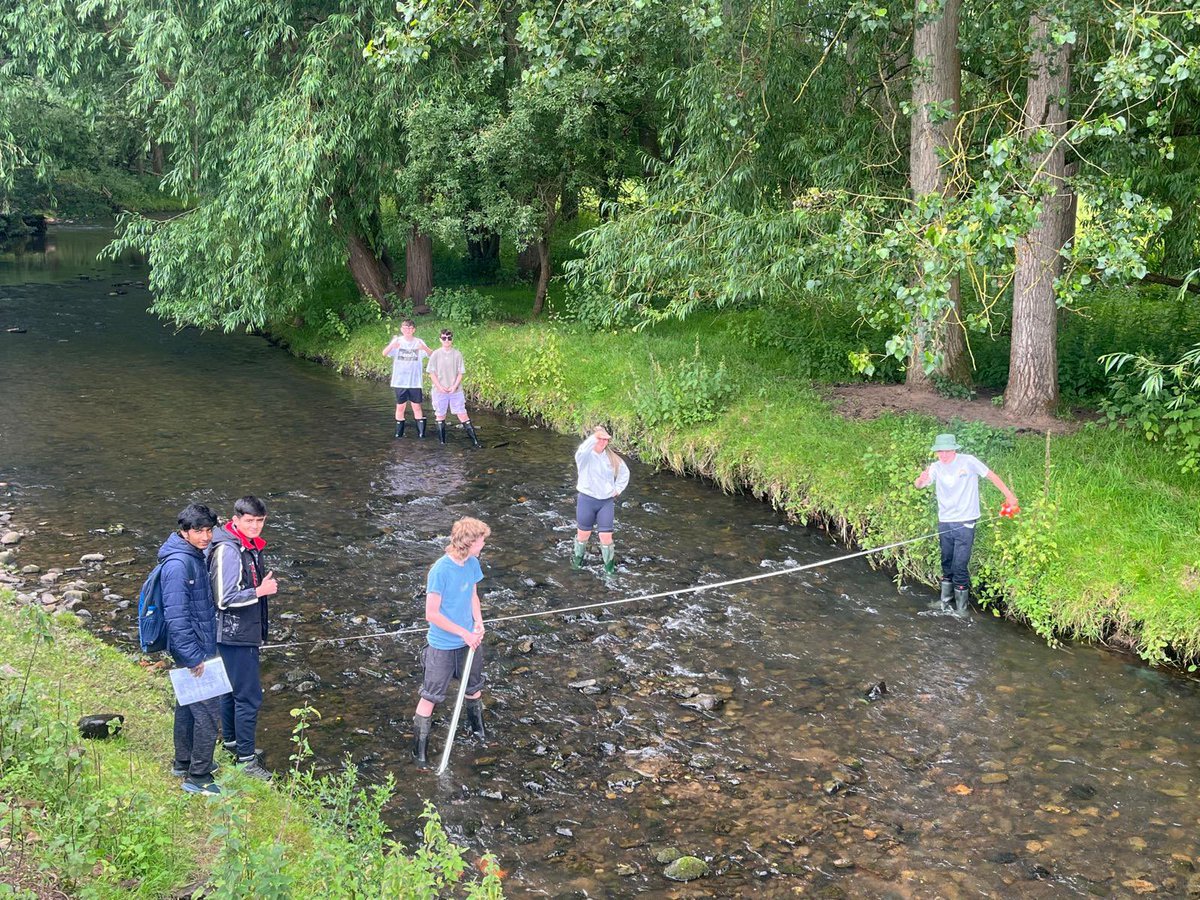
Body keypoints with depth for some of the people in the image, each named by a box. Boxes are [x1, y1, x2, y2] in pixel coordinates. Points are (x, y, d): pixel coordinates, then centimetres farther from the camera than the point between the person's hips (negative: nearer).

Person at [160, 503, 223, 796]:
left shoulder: (196, 556, 7)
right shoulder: (178, 564, -24)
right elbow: (176, 616, -26)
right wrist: (194, 657, -23)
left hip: (199, 646, 10)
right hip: (193, 650, -10)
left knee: (188, 705, 21)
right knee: (208, 712, -5)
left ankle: (184, 763, 35)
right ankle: (197, 778, 4)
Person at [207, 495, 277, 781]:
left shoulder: (250, 546, 8)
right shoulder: (228, 550, -22)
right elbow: (225, 599, -24)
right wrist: (260, 591, -19)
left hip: (245, 633, 10)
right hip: (235, 635, -10)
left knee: (233, 689, 23)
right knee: (249, 696, -5)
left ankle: (232, 741, 37)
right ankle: (246, 758, 3)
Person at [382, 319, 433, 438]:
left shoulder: (419, 342, -1)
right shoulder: (397, 341, -2)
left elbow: (431, 355, -14)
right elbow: (384, 353, -16)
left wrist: (424, 348, -37)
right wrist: (392, 346, -38)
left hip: (415, 381, 0)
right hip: (400, 381, 0)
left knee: (417, 406, 3)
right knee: (400, 406, 7)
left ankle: (421, 432, 7)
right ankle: (399, 432, 16)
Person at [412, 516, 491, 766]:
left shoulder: (472, 563, -5)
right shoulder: (440, 571, -27)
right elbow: (432, 614, -24)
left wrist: (478, 623, -7)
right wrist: (464, 633, -21)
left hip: (469, 640, 7)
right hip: (443, 645, -7)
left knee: (474, 687, 25)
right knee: (431, 696, 4)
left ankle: (477, 726, 49)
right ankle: (420, 746, 17)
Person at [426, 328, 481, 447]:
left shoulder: (457, 354, 0)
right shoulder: (435, 354, -2)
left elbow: (460, 373, 2)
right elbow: (432, 373, -1)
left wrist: (455, 386, -11)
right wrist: (440, 387, -11)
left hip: (455, 390, 0)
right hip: (440, 391, 0)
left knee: (462, 414, -2)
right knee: (440, 415, 7)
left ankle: (474, 438, -1)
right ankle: (442, 440, 16)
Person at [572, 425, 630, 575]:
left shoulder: (612, 457, 2)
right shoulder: (586, 455, -11)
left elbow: (624, 472, 19)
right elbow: (581, 451, -38)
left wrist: (617, 489, 9)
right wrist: (594, 437, -51)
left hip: (607, 501, 2)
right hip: (587, 500, -2)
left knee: (606, 535, -1)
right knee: (583, 533, 13)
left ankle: (609, 563, 18)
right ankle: (578, 557, 39)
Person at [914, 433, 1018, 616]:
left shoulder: (968, 462, -10)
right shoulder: (936, 467, -3)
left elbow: (991, 476, -1)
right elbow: (919, 484, -16)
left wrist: (1009, 495, 0)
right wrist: (921, 479, -40)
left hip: (965, 523, -4)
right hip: (945, 523, 4)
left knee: (959, 567, -6)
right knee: (946, 564, 16)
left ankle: (961, 608, 5)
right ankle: (945, 602, 30)